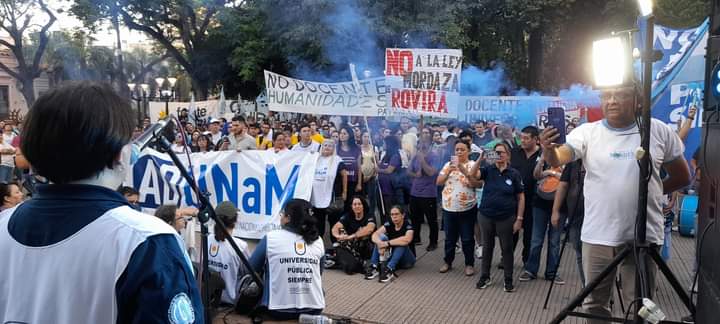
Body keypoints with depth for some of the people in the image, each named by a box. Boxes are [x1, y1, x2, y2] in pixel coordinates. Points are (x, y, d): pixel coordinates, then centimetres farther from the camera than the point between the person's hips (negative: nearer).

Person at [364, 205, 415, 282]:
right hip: (392, 255, 4)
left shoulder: (408, 226, -18)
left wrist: (387, 243, -38)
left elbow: (407, 239, -40)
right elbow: (375, 235, -20)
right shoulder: (389, 224, -5)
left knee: (401, 243, -32)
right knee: (382, 237, -18)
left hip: (407, 260, -4)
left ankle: (389, 269, -41)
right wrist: (380, 243, -41)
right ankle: (373, 267, -28)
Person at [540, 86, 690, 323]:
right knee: (595, 303, 13)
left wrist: (649, 191, 3)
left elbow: (682, 178, 12)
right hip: (598, 235, 0)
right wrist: (548, 149, -40)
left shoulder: (660, 131, 2)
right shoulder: (587, 132, -2)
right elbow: (557, 159, -19)